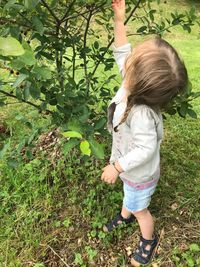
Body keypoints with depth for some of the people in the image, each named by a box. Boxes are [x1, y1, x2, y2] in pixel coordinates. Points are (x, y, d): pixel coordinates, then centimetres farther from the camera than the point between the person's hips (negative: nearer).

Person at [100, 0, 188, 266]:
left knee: (139, 208, 22)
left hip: (140, 174, -8)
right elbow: (122, 53, -7)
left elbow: (145, 149, -37)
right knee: (128, 196, 36)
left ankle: (149, 240, 53)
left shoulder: (141, 114, -46)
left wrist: (116, 166, -24)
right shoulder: (136, 82, -22)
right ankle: (125, 215, 67)